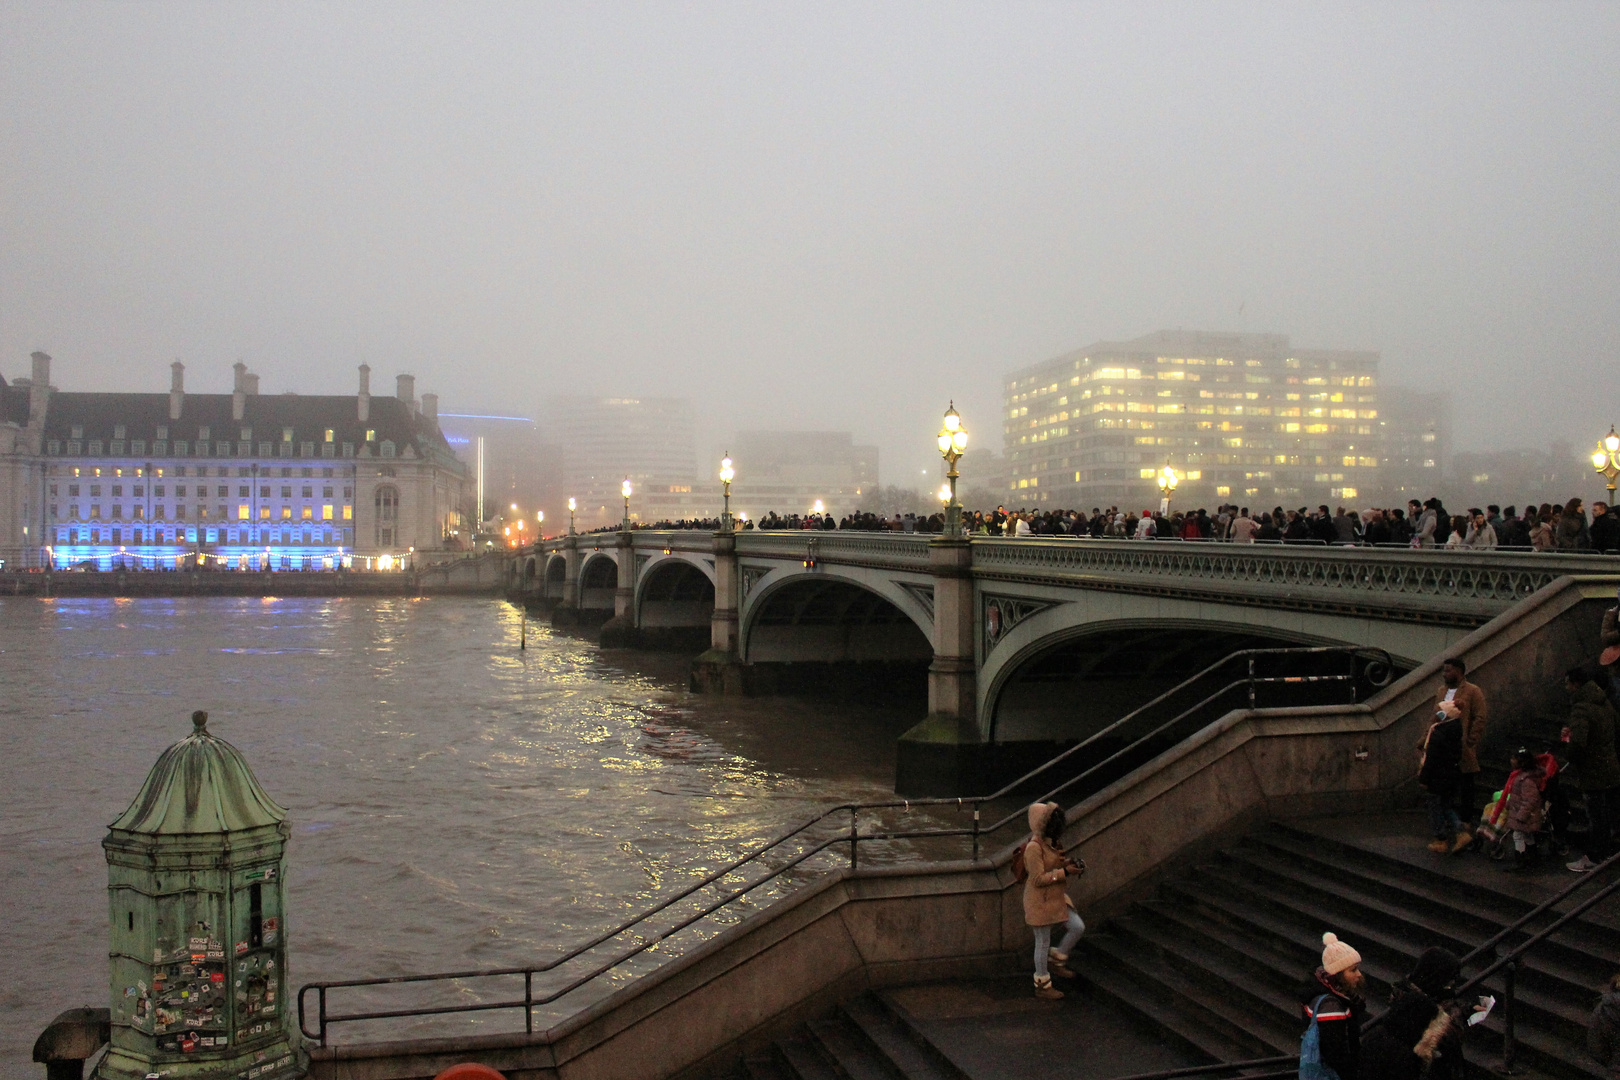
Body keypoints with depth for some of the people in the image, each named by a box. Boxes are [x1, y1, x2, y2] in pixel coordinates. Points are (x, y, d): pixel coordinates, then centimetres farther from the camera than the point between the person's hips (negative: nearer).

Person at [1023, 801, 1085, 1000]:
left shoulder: (1051, 842, 6)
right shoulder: (1034, 847, -24)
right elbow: (1038, 879, -26)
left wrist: (1067, 864, 1)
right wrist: (1064, 872, -25)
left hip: (1056, 897, 9)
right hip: (1040, 901, -9)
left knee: (1077, 927, 6)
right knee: (1043, 942, 4)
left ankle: (1055, 961, 25)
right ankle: (1042, 986, 20)